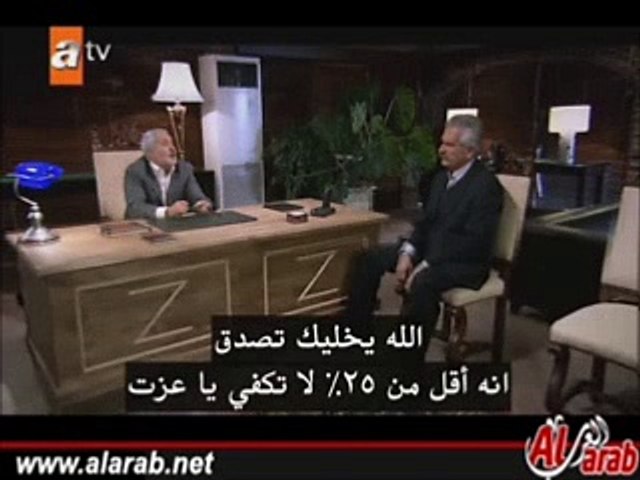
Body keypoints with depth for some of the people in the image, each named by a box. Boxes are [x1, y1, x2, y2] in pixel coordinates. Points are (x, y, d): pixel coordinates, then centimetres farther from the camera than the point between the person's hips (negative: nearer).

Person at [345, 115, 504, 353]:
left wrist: (424, 267, -26)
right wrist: (407, 254, -9)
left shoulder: (486, 185, -16)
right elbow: (425, 222, 10)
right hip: (430, 248, 8)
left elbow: (474, 243, -22)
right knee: (369, 259, -2)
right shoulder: (441, 177, 9)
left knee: (422, 284, -37)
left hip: (465, 262, -8)